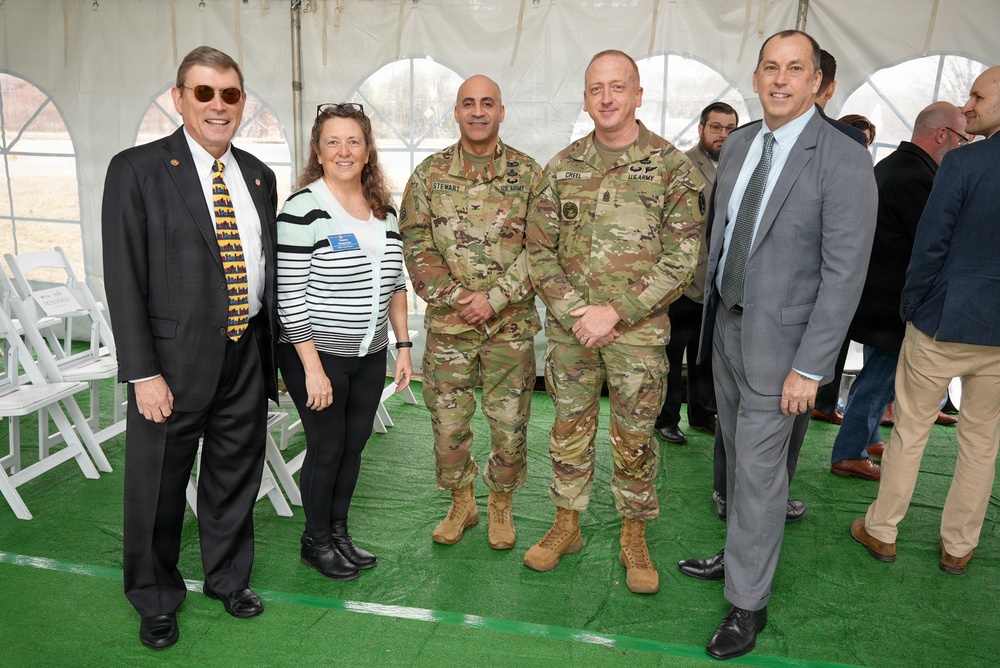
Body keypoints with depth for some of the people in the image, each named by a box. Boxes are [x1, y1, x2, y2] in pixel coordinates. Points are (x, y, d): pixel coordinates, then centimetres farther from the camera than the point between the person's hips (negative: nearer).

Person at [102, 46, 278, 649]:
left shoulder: (258, 176, 9)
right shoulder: (137, 170, -7)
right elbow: (124, 279, -11)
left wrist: (275, 351, 12)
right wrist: (143, 373, -16)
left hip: (248, 355, 5)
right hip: (176, 357, -4)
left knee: (237, 476, 18)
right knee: (158, 486, 11)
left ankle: (230, 577, 41)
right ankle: (157, 599, 35)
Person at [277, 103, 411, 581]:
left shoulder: (384, 208, 6)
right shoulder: (303, 209, -14)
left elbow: (395, 283, 13)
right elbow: (289, 296, -16)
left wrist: (403, 346, 9)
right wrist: (312, 367, -18)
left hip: (371, 354, 6)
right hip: (317, 355, -6)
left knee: (354, 444, 15)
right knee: (327, 448, 6)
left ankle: (339, 532, 34)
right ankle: (316, 542, 27)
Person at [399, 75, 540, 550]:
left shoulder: (528, 173, 1)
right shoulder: (430, 173, 4)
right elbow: (415, 242, 1)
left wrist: (494, 297, -13)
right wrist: (451, 297, -11)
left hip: (511, 322, -1)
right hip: (447, 321, 1)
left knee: (509, 420, 7)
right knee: (447, 420, 8)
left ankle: (501, 506, 28)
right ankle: (461, 505, 29)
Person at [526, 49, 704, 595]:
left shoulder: (672, 168, -5)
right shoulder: (562, 167, 4)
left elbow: (681, 258, -9)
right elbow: (540, 249, 5)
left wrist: (616, 311, -16)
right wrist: (573, 312, -8)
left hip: (638, 330, -2)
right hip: (568, 327, 3)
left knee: (634, 438, 8)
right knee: (569, 429, 13)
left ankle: (634, 538, 27)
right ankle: (566, 525, 31)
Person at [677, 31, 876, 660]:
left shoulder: (844, 160, -15)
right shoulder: (738, 144, 6)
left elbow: (845, 273, -17)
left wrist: (809, 368, -19)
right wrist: (711, 310, 9)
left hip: (778, 337, -6)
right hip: (726, 324, 6)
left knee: (759, 469, 1)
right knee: (740, 457, 19)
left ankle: (749, 603, 18)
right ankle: (740, 554, 39)